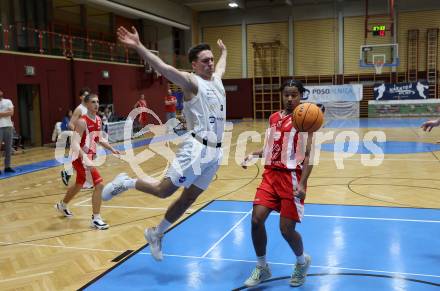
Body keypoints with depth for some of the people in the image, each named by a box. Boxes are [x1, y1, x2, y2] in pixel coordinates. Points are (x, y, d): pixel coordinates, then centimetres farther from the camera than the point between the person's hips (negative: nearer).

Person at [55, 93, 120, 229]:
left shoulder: (98, 120, 4)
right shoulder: (82, 122, -23)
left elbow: (99, 139, 19)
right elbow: (75, 144, -30)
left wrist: (112, 149, 9)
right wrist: (85, 160, -41)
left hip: (89, 156, 9)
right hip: (81, 158, -9)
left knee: (79, 185, 26)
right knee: (99, 185, -16)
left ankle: (62, 205, 52)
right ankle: (96, 219, -6)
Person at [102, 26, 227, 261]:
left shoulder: (216, 79, 16)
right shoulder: (191, 81, -7)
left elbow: (222, 65, 41)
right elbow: (165, 69, -23)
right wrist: (139, 46, -35)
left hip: (215, 151, 7)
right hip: (196, 148, -7)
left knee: (188, 199, 11)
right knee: (163, 191, -9)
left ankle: (156, 234, 28)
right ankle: (125, 182, 18)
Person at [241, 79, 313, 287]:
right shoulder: (274, 118, 12)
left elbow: (308, 155, -11)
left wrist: (302, 184, -20)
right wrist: (253, 155, 5)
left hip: (292, 177, -5)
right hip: (271, 174, 5)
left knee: (286, 228, -4)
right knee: (256, 220, -6)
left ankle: (302, 262, 29)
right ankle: (262, 268, 15)